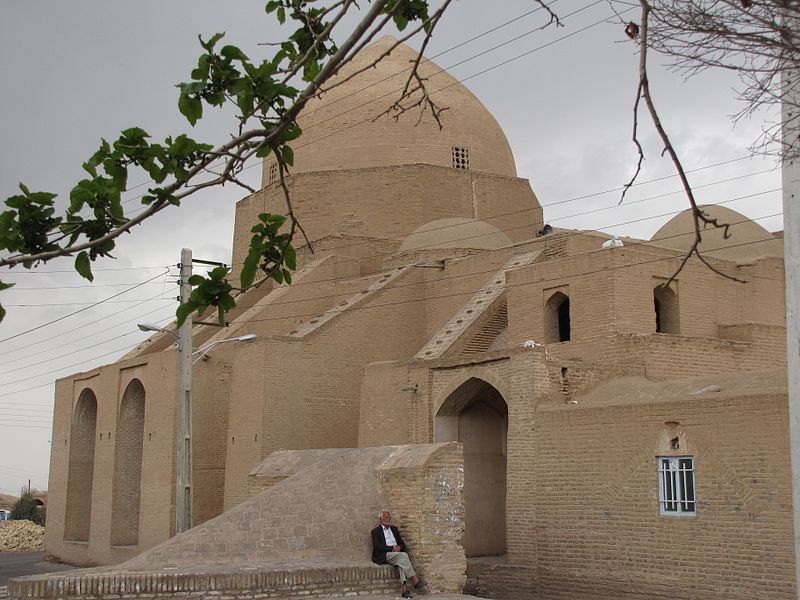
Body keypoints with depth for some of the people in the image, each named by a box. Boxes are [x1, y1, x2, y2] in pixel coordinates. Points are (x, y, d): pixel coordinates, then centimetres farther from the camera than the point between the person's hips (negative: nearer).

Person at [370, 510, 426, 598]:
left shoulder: (394, 529, 25)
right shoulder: (376, 531, 8)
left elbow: (402, 543, 20)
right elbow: (378, 546, -7)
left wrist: (399, 547, -5)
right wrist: (392, 548, -15)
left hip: (397, 553, 4)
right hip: (384, 556, -4)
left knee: (402, 561, -33)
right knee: (403, 555, -32)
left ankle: (404, 588, -47)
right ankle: (415, 580, -35)